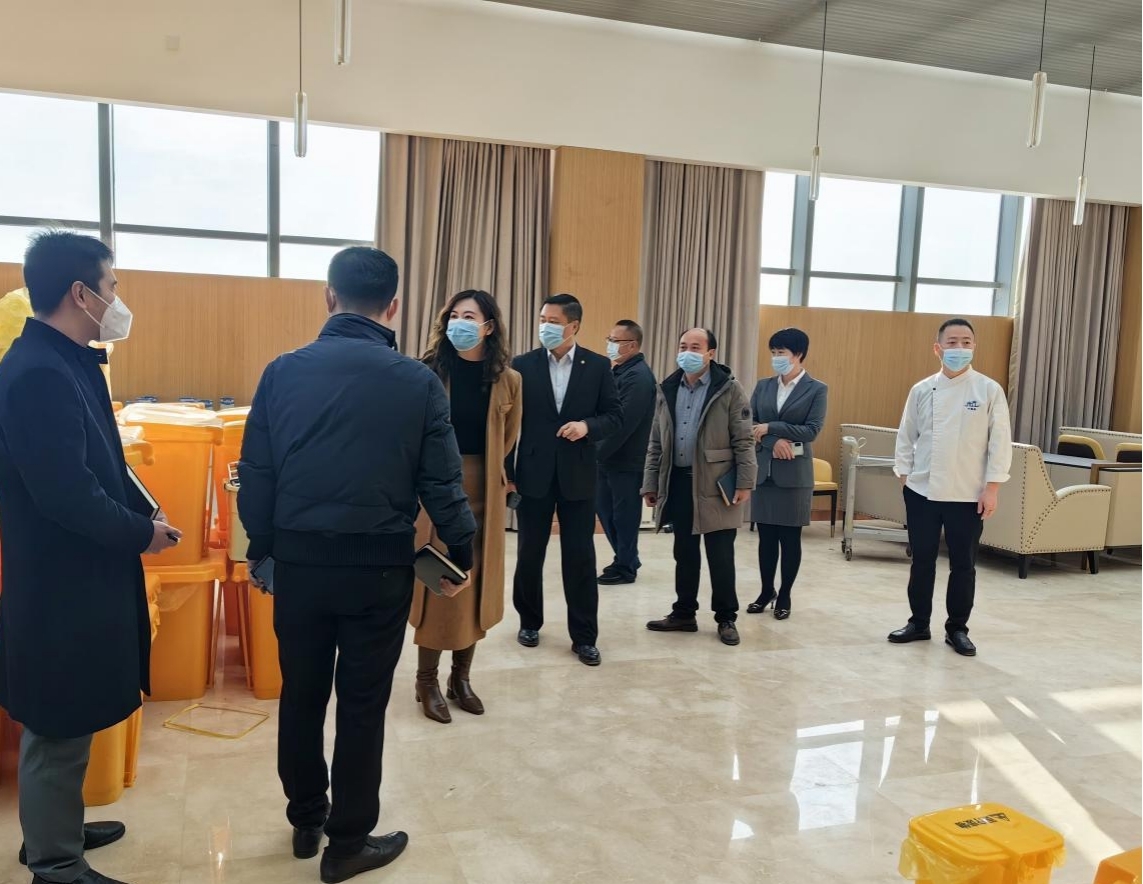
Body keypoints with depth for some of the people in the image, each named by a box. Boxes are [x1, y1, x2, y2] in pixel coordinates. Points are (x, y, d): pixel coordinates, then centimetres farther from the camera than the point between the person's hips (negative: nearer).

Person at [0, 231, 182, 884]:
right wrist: (142, 532, -14)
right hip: (60, 582, -10)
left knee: (65, 724, 23)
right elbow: (66, 493, -28)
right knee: (59, 728, 6)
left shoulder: (68, 361, 8)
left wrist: (144, 512, -1)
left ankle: (55, 829, 40)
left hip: (79, 572, 10)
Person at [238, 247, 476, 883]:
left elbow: (255, 474, 0)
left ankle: (306, 821, 35)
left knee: (301, 695, 18)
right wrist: (462, 554, 6)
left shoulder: (284, 371, -3)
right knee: (362, 704, 9)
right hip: (379, 566, -2)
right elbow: (442, 481, -7)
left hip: (299, 560, 3)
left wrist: (262, 548, 13)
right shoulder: (418, 381, -8)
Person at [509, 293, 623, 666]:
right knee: (529, 554, 11)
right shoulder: (523, 365, 0)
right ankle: (529, 622, 30)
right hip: (533, 474, 1)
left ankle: (584, 636, 14)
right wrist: (507, 474, -3)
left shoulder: (598, 366, 0)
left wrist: (587, 426, -18)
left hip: (578, 474, 0)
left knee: (580, 557, 3)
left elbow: (615, 414, 2)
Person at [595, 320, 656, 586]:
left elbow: (625, 422, -23)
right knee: (605, 509, 16)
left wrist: (598, 453, -18)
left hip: (626, 460, -9)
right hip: (609, 457, 9)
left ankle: (625, 568, 16)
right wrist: (597, 451, 8)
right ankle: (625, 559, 30)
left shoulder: (638, 376, -16)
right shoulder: (619, 371, 13)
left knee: (624, 514, 3)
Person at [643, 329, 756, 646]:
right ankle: (684, 613, 25)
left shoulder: (730, 390, -5)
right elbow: (656, 443, 11)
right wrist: (650, 483, 8)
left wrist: (745, 483, -11)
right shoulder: (667, 390, 9)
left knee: (720, 557, 3)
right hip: (678, 484, 4)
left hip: (715, 486, -4)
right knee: (684, 554, 13)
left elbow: (744, 441, -6)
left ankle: (726, 618, 16)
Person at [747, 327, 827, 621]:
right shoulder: (763, 386, 8)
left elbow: (812, 430, -11)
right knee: (766, 536, 9)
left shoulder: (816, 389, -2)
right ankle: (766, 592, 24)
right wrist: (775, 442, -15)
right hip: (763, 470, 3)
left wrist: (770, 428, -15)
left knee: (790, 538, 5)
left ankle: (784, 596, 18)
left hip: (794, 473, -3)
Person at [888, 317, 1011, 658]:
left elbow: (1000, 442, -4)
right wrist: (905, 476, 3)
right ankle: (918, 623, 25)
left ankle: (957, 629, 22)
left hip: (968, 495, -2)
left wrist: (992, 487, -8)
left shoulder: (989, 390, -4)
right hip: (922, 491, 2)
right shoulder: (922, 390, 2)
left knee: (963, 565, 7)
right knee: (922, 561, 11)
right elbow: (906, 437, 8)